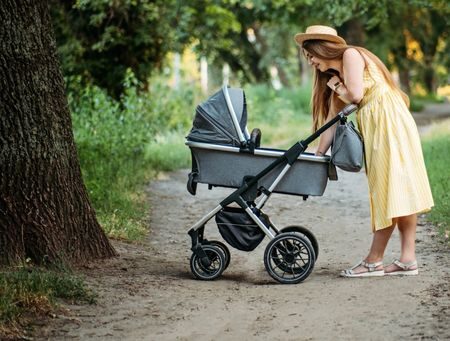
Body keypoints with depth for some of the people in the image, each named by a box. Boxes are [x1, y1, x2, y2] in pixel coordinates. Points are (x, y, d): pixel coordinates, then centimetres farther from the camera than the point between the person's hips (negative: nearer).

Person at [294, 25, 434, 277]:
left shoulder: (351, 55, -5)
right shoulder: (334, 76, 20)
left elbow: (356, 95, -17)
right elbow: (331, 119, 19)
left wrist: (336, 85, 3)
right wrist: (318, 155, 16)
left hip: (389, 121, -9)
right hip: (373, 128, 9)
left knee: (391, 189, -8)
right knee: (397, 192, 3)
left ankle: (374, 261, -10)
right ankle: (408, 259, 0)